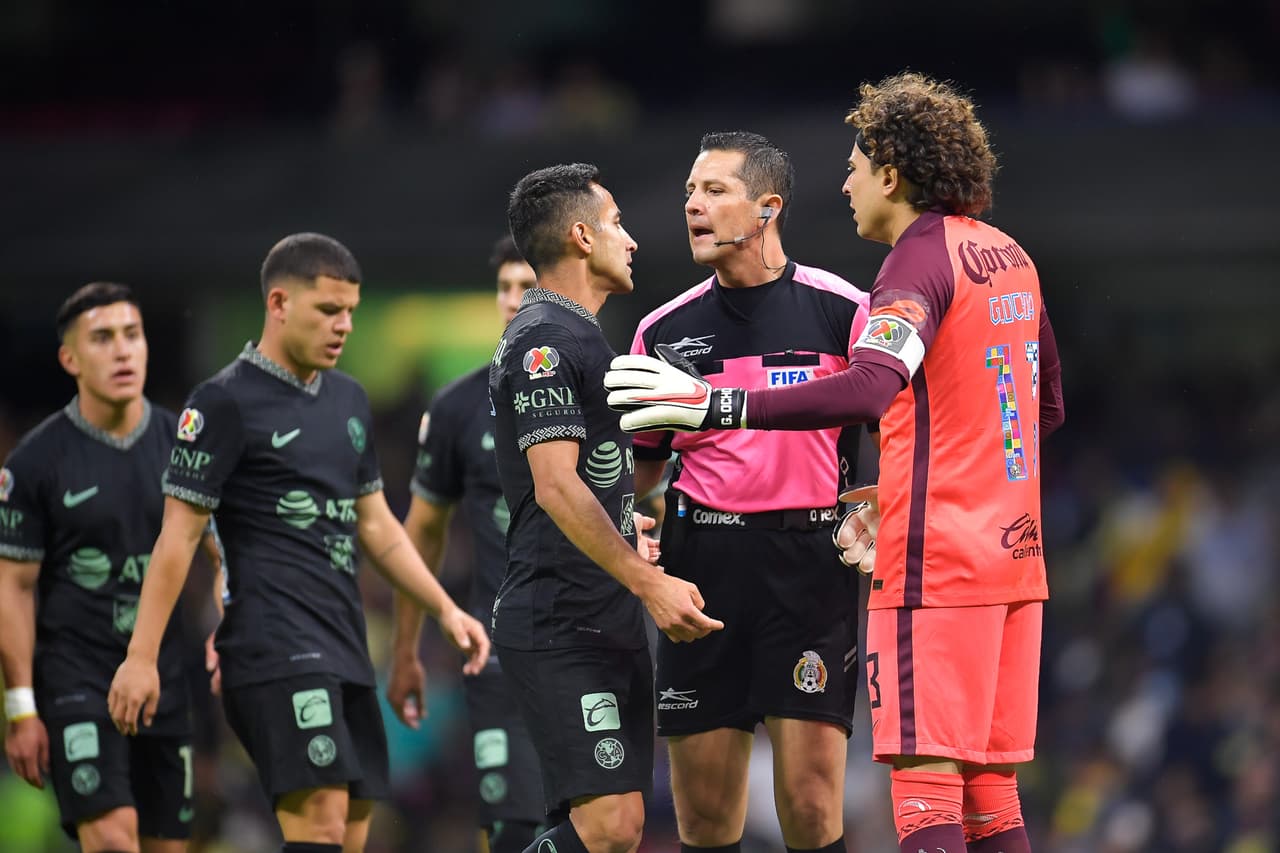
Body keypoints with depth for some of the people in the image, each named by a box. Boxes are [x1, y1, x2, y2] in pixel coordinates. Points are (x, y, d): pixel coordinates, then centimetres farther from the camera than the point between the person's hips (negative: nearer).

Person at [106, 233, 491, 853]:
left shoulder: (348, 399, 18)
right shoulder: (226, 401, -5)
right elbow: (178, 535, -6)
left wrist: (444, 609, 16)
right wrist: (140, 658, -10)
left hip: (343, 649, 8)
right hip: (277, 646, -8)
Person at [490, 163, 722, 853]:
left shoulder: (577, 337, 21)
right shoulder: (545, 340, -12)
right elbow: (556, 487, -20)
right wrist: (649, 583, -24)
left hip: (609, 626, 10)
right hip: (559, 631, -10)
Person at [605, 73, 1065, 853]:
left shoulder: (920, 261, -13)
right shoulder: (1008, 256, 14)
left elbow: (867, 390, -30)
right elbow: (1047, 405, 24)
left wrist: (714, 405, -32)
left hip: (935, 564, -8)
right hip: (1013, 555, 9)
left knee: (926, 787, -9)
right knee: (990, 790, 10)